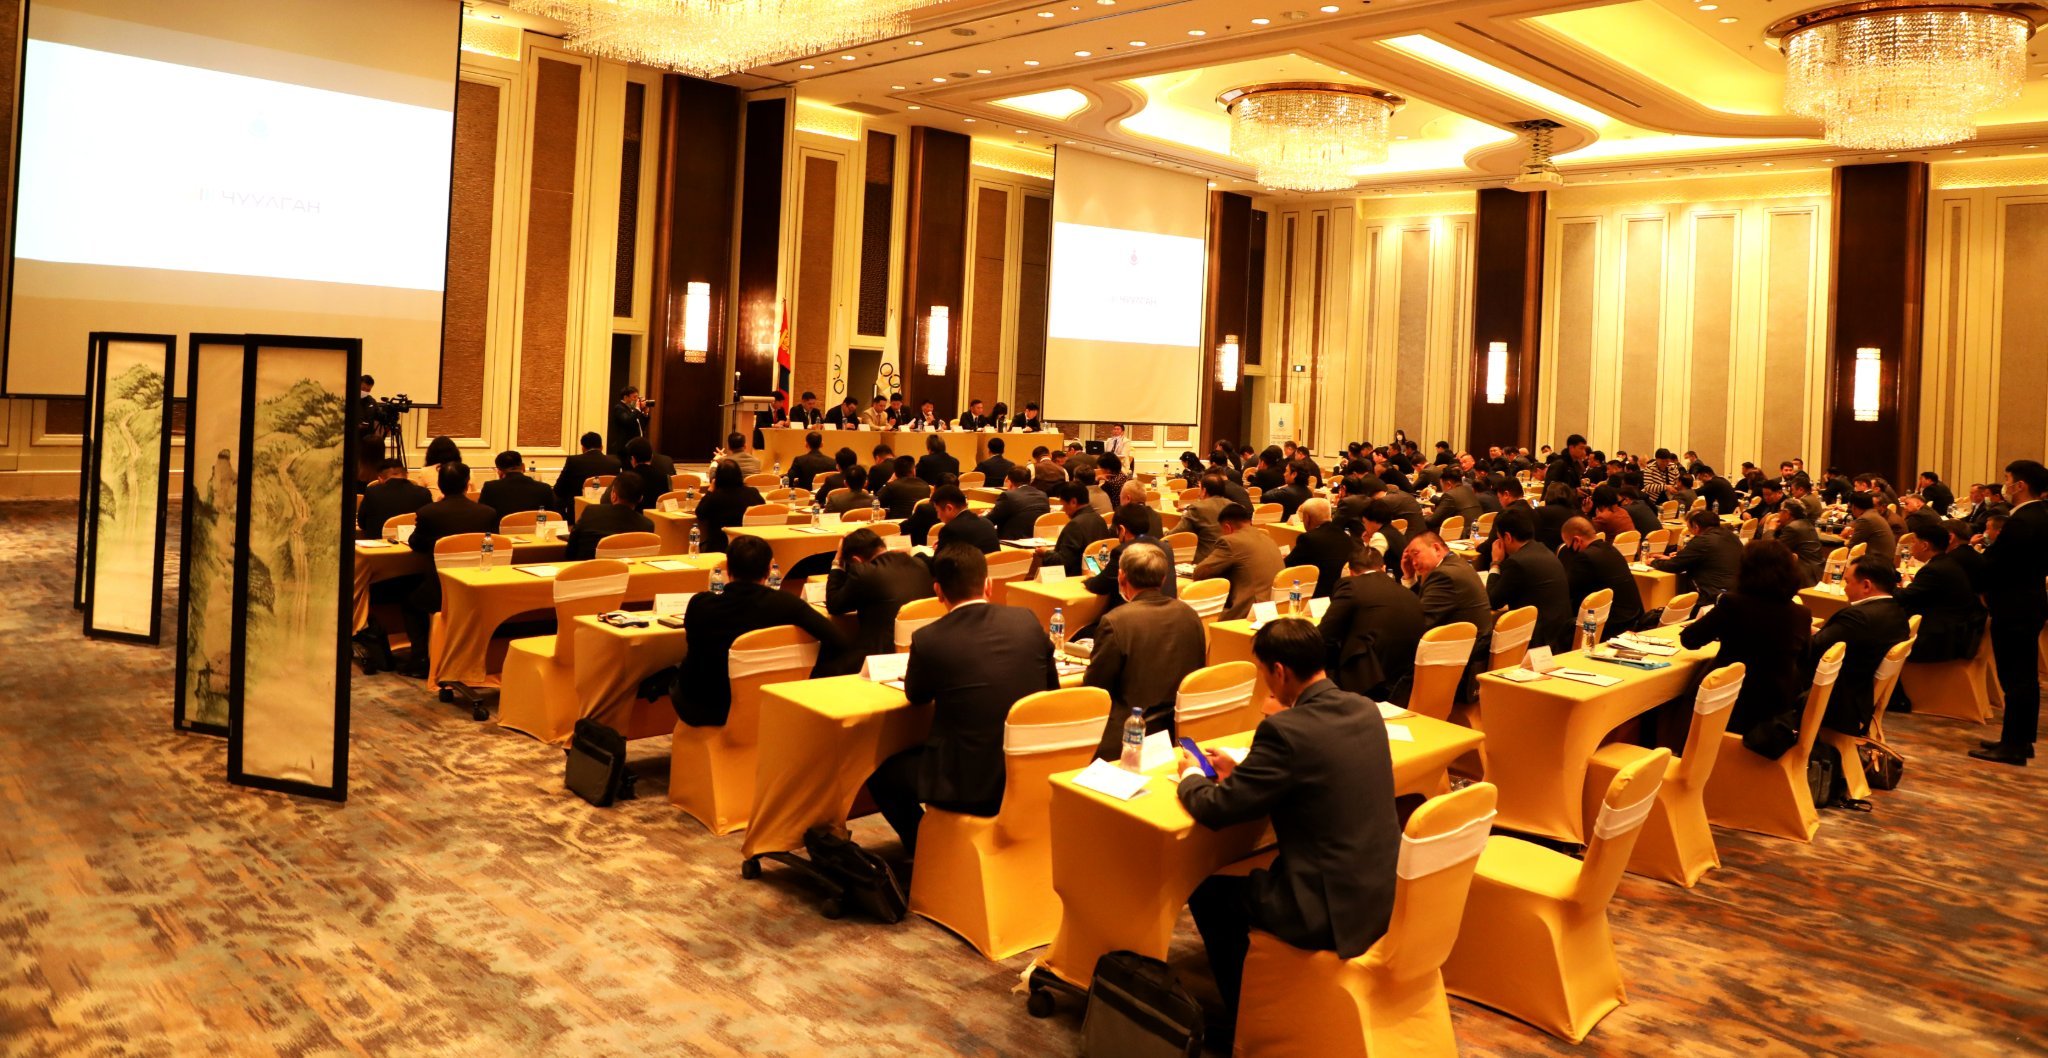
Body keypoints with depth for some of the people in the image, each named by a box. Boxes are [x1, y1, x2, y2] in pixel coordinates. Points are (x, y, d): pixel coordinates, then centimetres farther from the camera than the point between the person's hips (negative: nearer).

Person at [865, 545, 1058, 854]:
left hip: (969, 788, -5)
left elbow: (916, 696, 6)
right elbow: (1052, 686, 10)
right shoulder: (1027, 620, -5)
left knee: (881, 772, 19)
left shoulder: (929, 639, -14)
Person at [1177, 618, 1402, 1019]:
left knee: (1207, 892, 14)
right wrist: (1241, 770, 15)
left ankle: (1244, 1019, 31)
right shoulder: (1365, 710, 1)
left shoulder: (1286, 729, -22)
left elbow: (1216, 810, -14)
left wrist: (1191, 775, 6)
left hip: (1334, 910, -8)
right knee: (1256, 875, 30)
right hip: (1385, 893, 8)